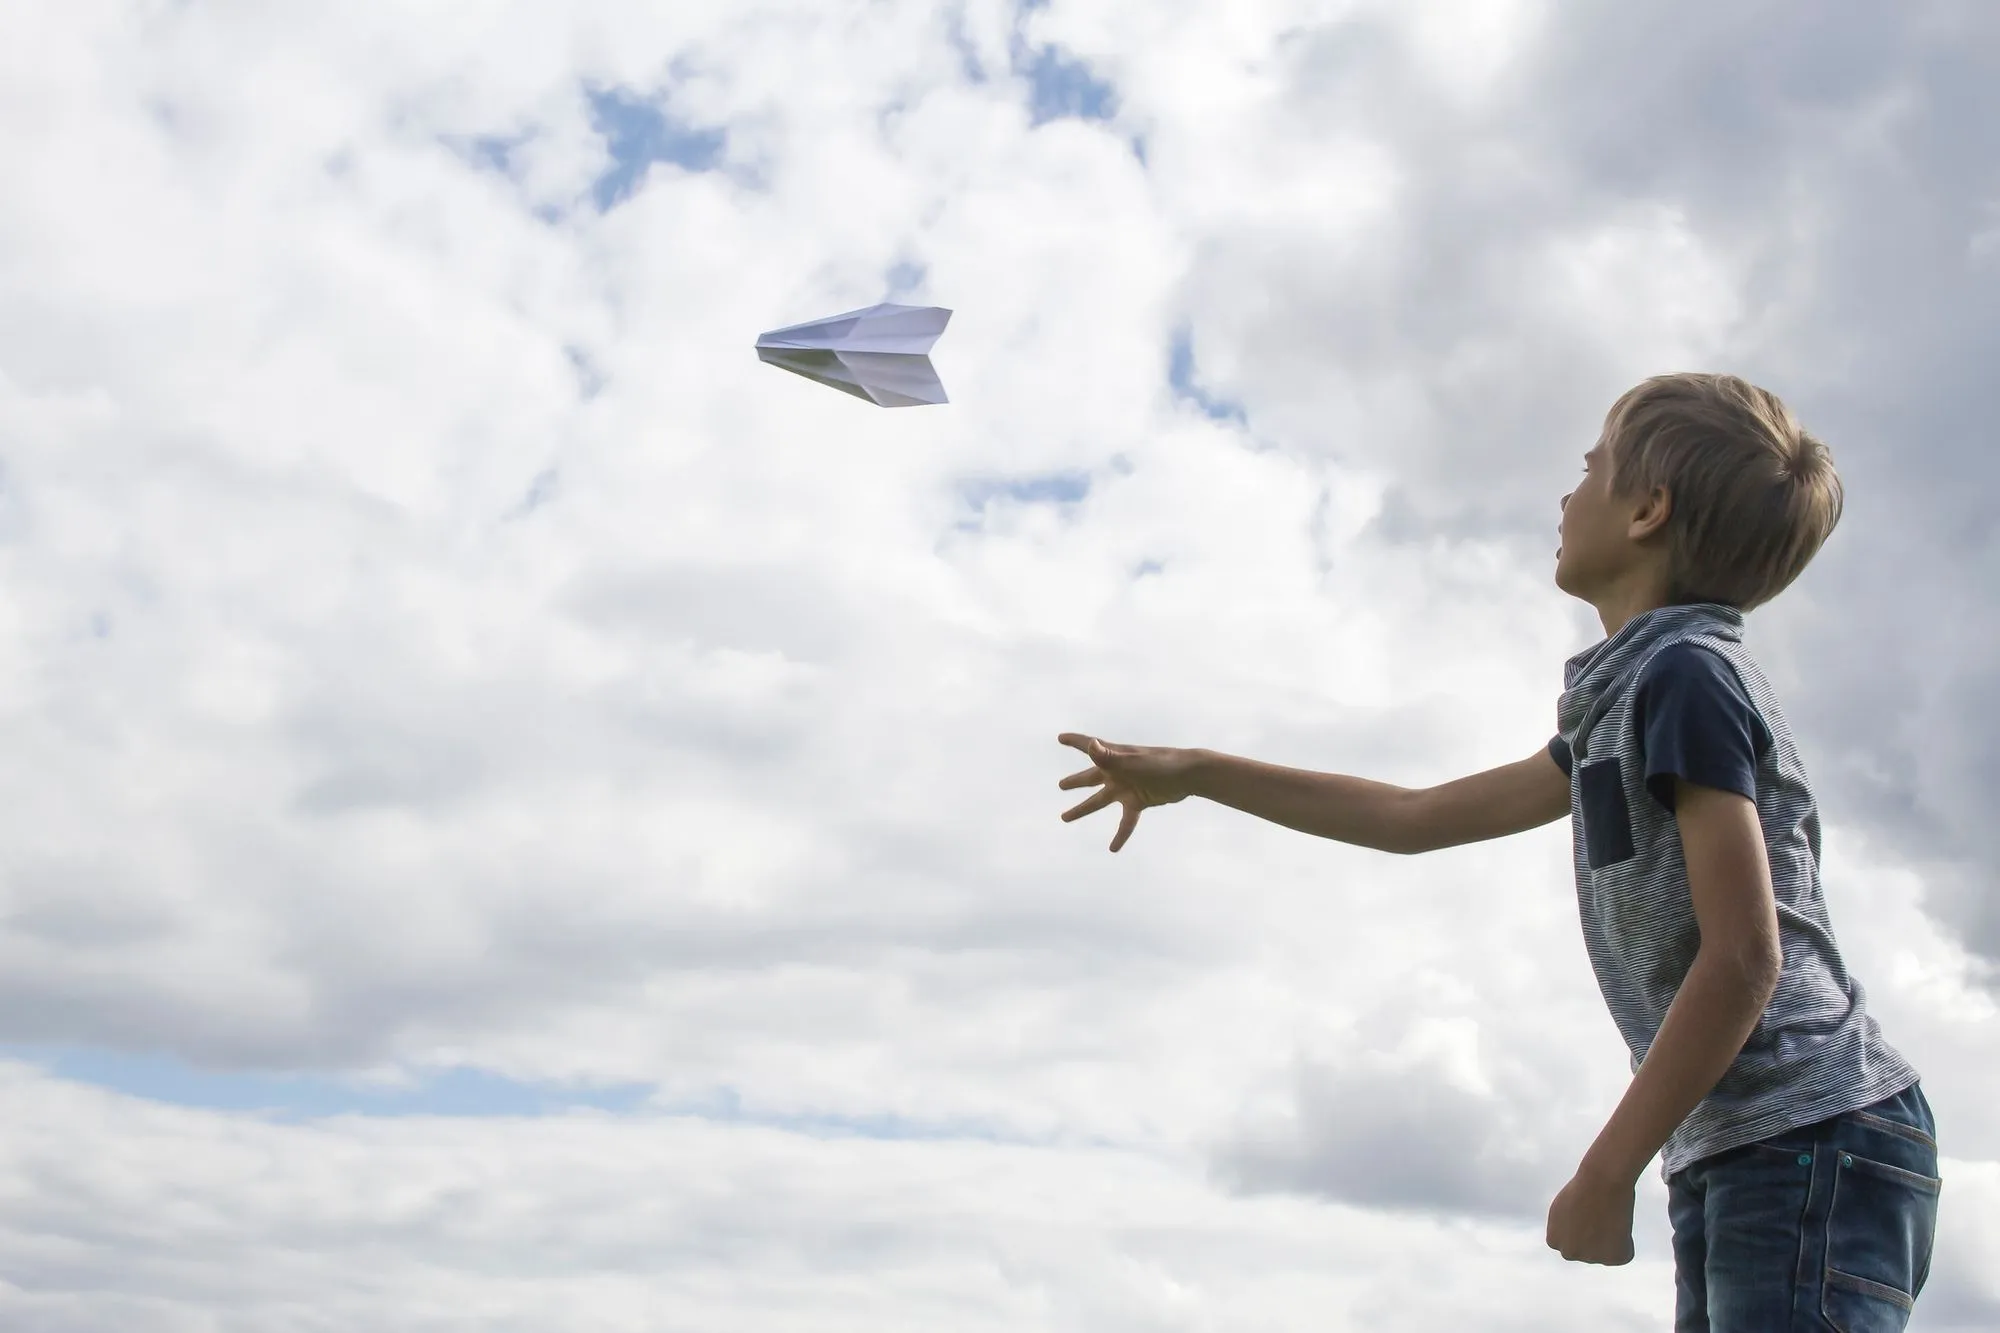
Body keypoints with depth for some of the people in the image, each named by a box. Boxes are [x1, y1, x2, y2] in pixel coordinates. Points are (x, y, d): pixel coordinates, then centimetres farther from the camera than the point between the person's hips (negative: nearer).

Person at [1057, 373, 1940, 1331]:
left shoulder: (1686, 676, -9)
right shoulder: (1625, 702, 20)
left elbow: (1743, 959, -17)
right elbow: (1420, 818, 28)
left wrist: (1607, 1171, -14)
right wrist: (1191, 775, 30)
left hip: (1814, 1142, -9)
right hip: (1733, 1160, 9)